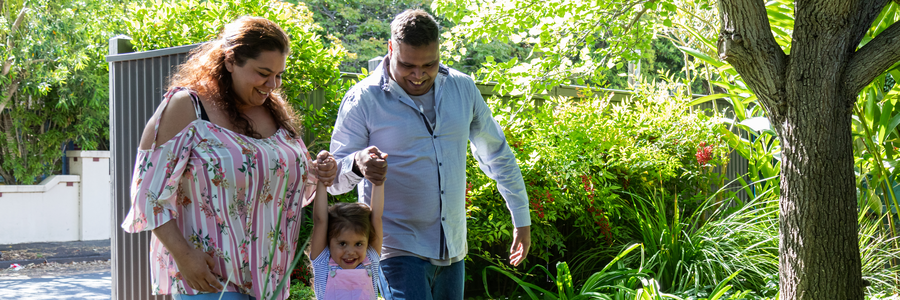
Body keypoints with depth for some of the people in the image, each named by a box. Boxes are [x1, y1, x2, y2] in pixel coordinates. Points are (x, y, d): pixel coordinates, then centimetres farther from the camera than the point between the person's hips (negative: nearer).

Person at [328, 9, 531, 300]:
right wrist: (357, 165, -31)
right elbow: (333, 178, -7)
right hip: (398, 247, -5)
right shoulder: (363, 99, -7)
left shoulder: (463, 88, 6)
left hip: (452, 250, 5)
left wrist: (522, 219, 19)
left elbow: (497, 155, 18)